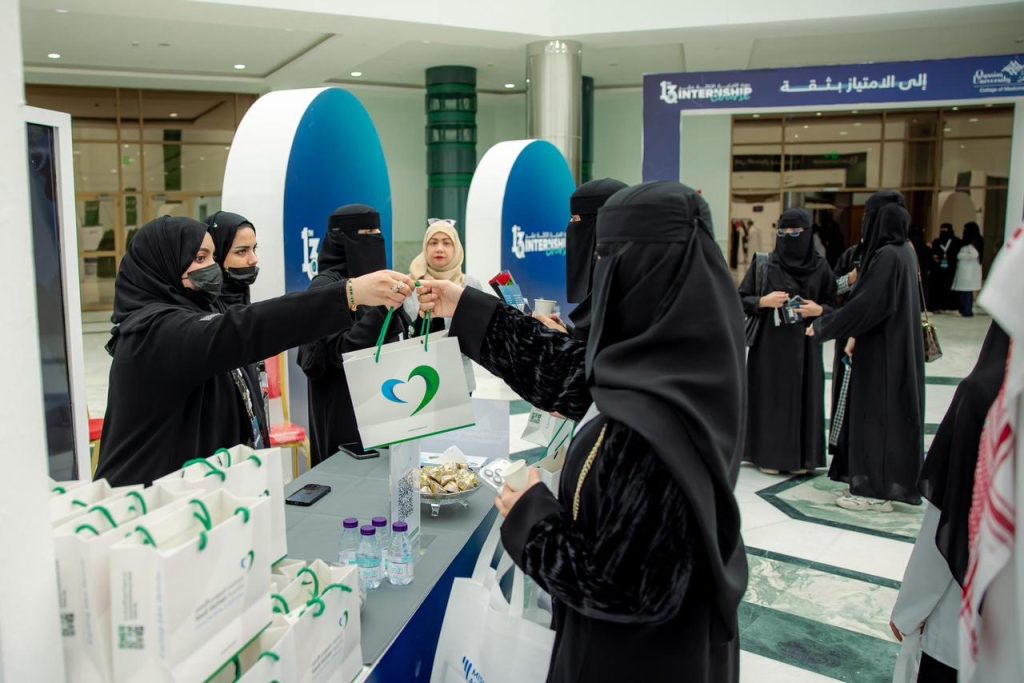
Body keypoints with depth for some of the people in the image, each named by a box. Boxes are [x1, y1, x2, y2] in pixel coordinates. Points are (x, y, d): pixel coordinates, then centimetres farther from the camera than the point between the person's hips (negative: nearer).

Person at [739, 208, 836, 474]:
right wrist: (764, 301, -18)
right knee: (770, 396, 2)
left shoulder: (820, 266, 2)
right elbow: (740, 299, 0)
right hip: (770, 343, -1)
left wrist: (818, 309, -13)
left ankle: (800, 456, 16)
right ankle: (769, 454, 13)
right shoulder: (764, 264, -2)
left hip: (804, 344, 2)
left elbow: (832, 305, 8)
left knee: (803, 397, 5)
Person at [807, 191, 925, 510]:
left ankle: (875, 490, 6)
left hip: (882, 351, -9)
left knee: (876, 413, -2)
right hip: (899, 347, 9)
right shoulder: (904, 251, 10)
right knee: (892, 412, 14)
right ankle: (890, 483, 24)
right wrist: (855, 334, 15)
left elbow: (867, 304, -24)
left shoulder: (887, 256, -19)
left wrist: (823, 326, -15)